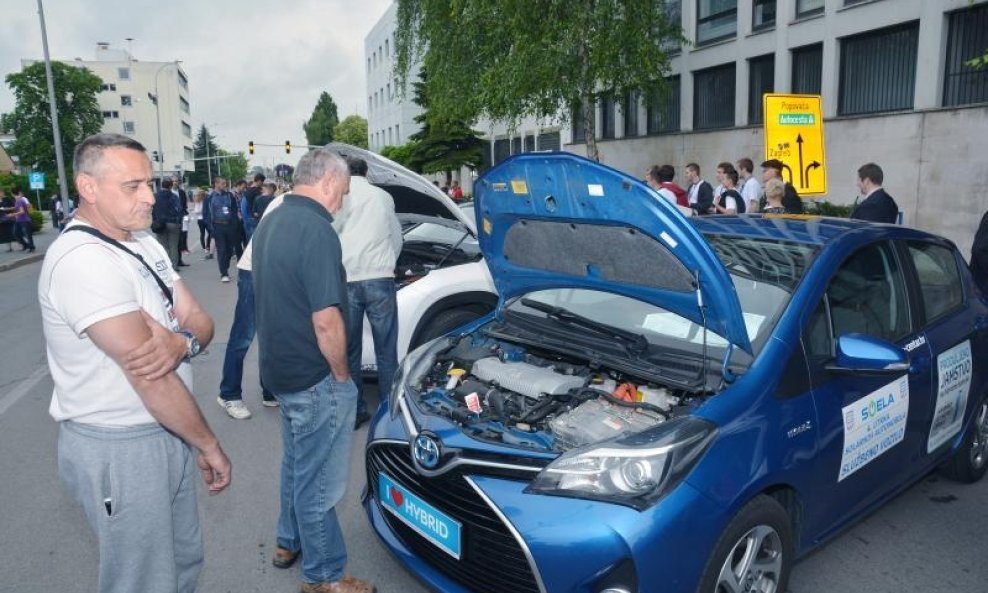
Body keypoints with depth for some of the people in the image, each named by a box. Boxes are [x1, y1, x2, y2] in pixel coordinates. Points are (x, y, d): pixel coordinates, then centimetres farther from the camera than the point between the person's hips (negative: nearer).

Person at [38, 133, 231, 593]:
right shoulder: (81, 260, -23)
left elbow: (201, 322, 3)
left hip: (167, 432, 8)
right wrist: (209, 445, -15)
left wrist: (182, 343, -21)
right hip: (120, 450, -8)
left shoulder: (144, 243, 6)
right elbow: (148, 378, -24)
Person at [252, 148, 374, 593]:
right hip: (314, 378, -10)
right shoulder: (316, 230, -23)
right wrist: (341, 375, -10)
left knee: (296, 462, 26)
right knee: (319, 480, 5)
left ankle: (289, 541, 44)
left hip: (280, 368, 10)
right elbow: (326, 321, -26)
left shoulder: (270, 223, 8)